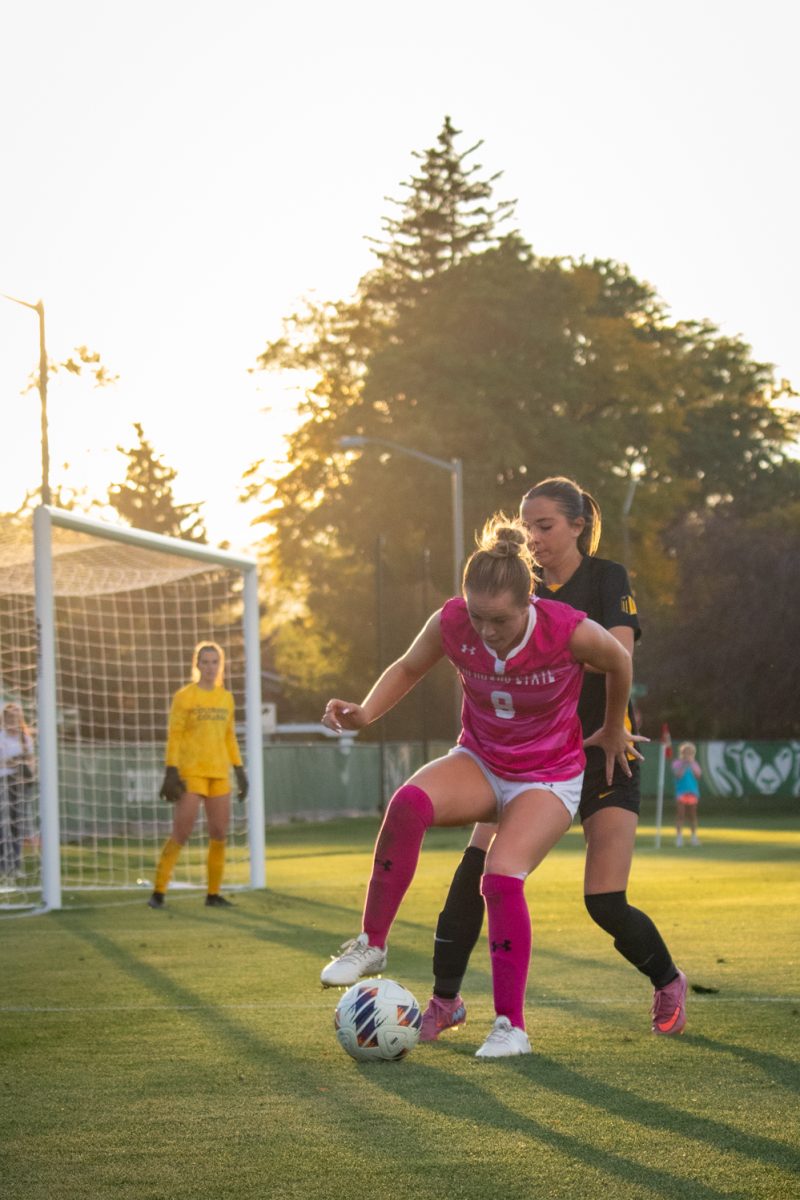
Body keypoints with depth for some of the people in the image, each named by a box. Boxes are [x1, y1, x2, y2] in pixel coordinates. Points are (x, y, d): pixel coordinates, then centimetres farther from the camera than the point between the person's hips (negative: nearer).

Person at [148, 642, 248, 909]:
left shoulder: (226, 698, 13)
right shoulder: (184, 696, -3)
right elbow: (174, 736, -5)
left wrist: (239, 771, 13)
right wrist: (171, 773, -13)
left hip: (219, 774, 5)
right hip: (191, 774, -5)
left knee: (219, 835, 3)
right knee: (180, 835, -10)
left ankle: (214, 894, 12)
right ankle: (158, 892, -5)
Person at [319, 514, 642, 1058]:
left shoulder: (572, 632, -26)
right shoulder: (450, 624, -18)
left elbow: (619, 662, -3)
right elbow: (408, 668, 3)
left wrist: (612, 731, 13)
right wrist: (365, 713, -15)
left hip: (550, 778, -2)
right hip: (479, 763, 3)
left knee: (502, 877, -26)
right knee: (409, 802, -31)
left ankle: (511, 1026, -10)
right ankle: (372, 944, -18)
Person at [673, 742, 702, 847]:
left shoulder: (694, 764, 8)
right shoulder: (677, 763, -1)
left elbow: (698, 775, -5)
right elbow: (678, 775, -13)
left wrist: (692, 765, -12)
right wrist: (684, 766, -19)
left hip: (693, 792, 3)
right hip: (681, 792, -3)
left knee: (692, 815, 8)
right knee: (680, 815, -5)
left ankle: (694, 836, 14)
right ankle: (679, 836, -3)